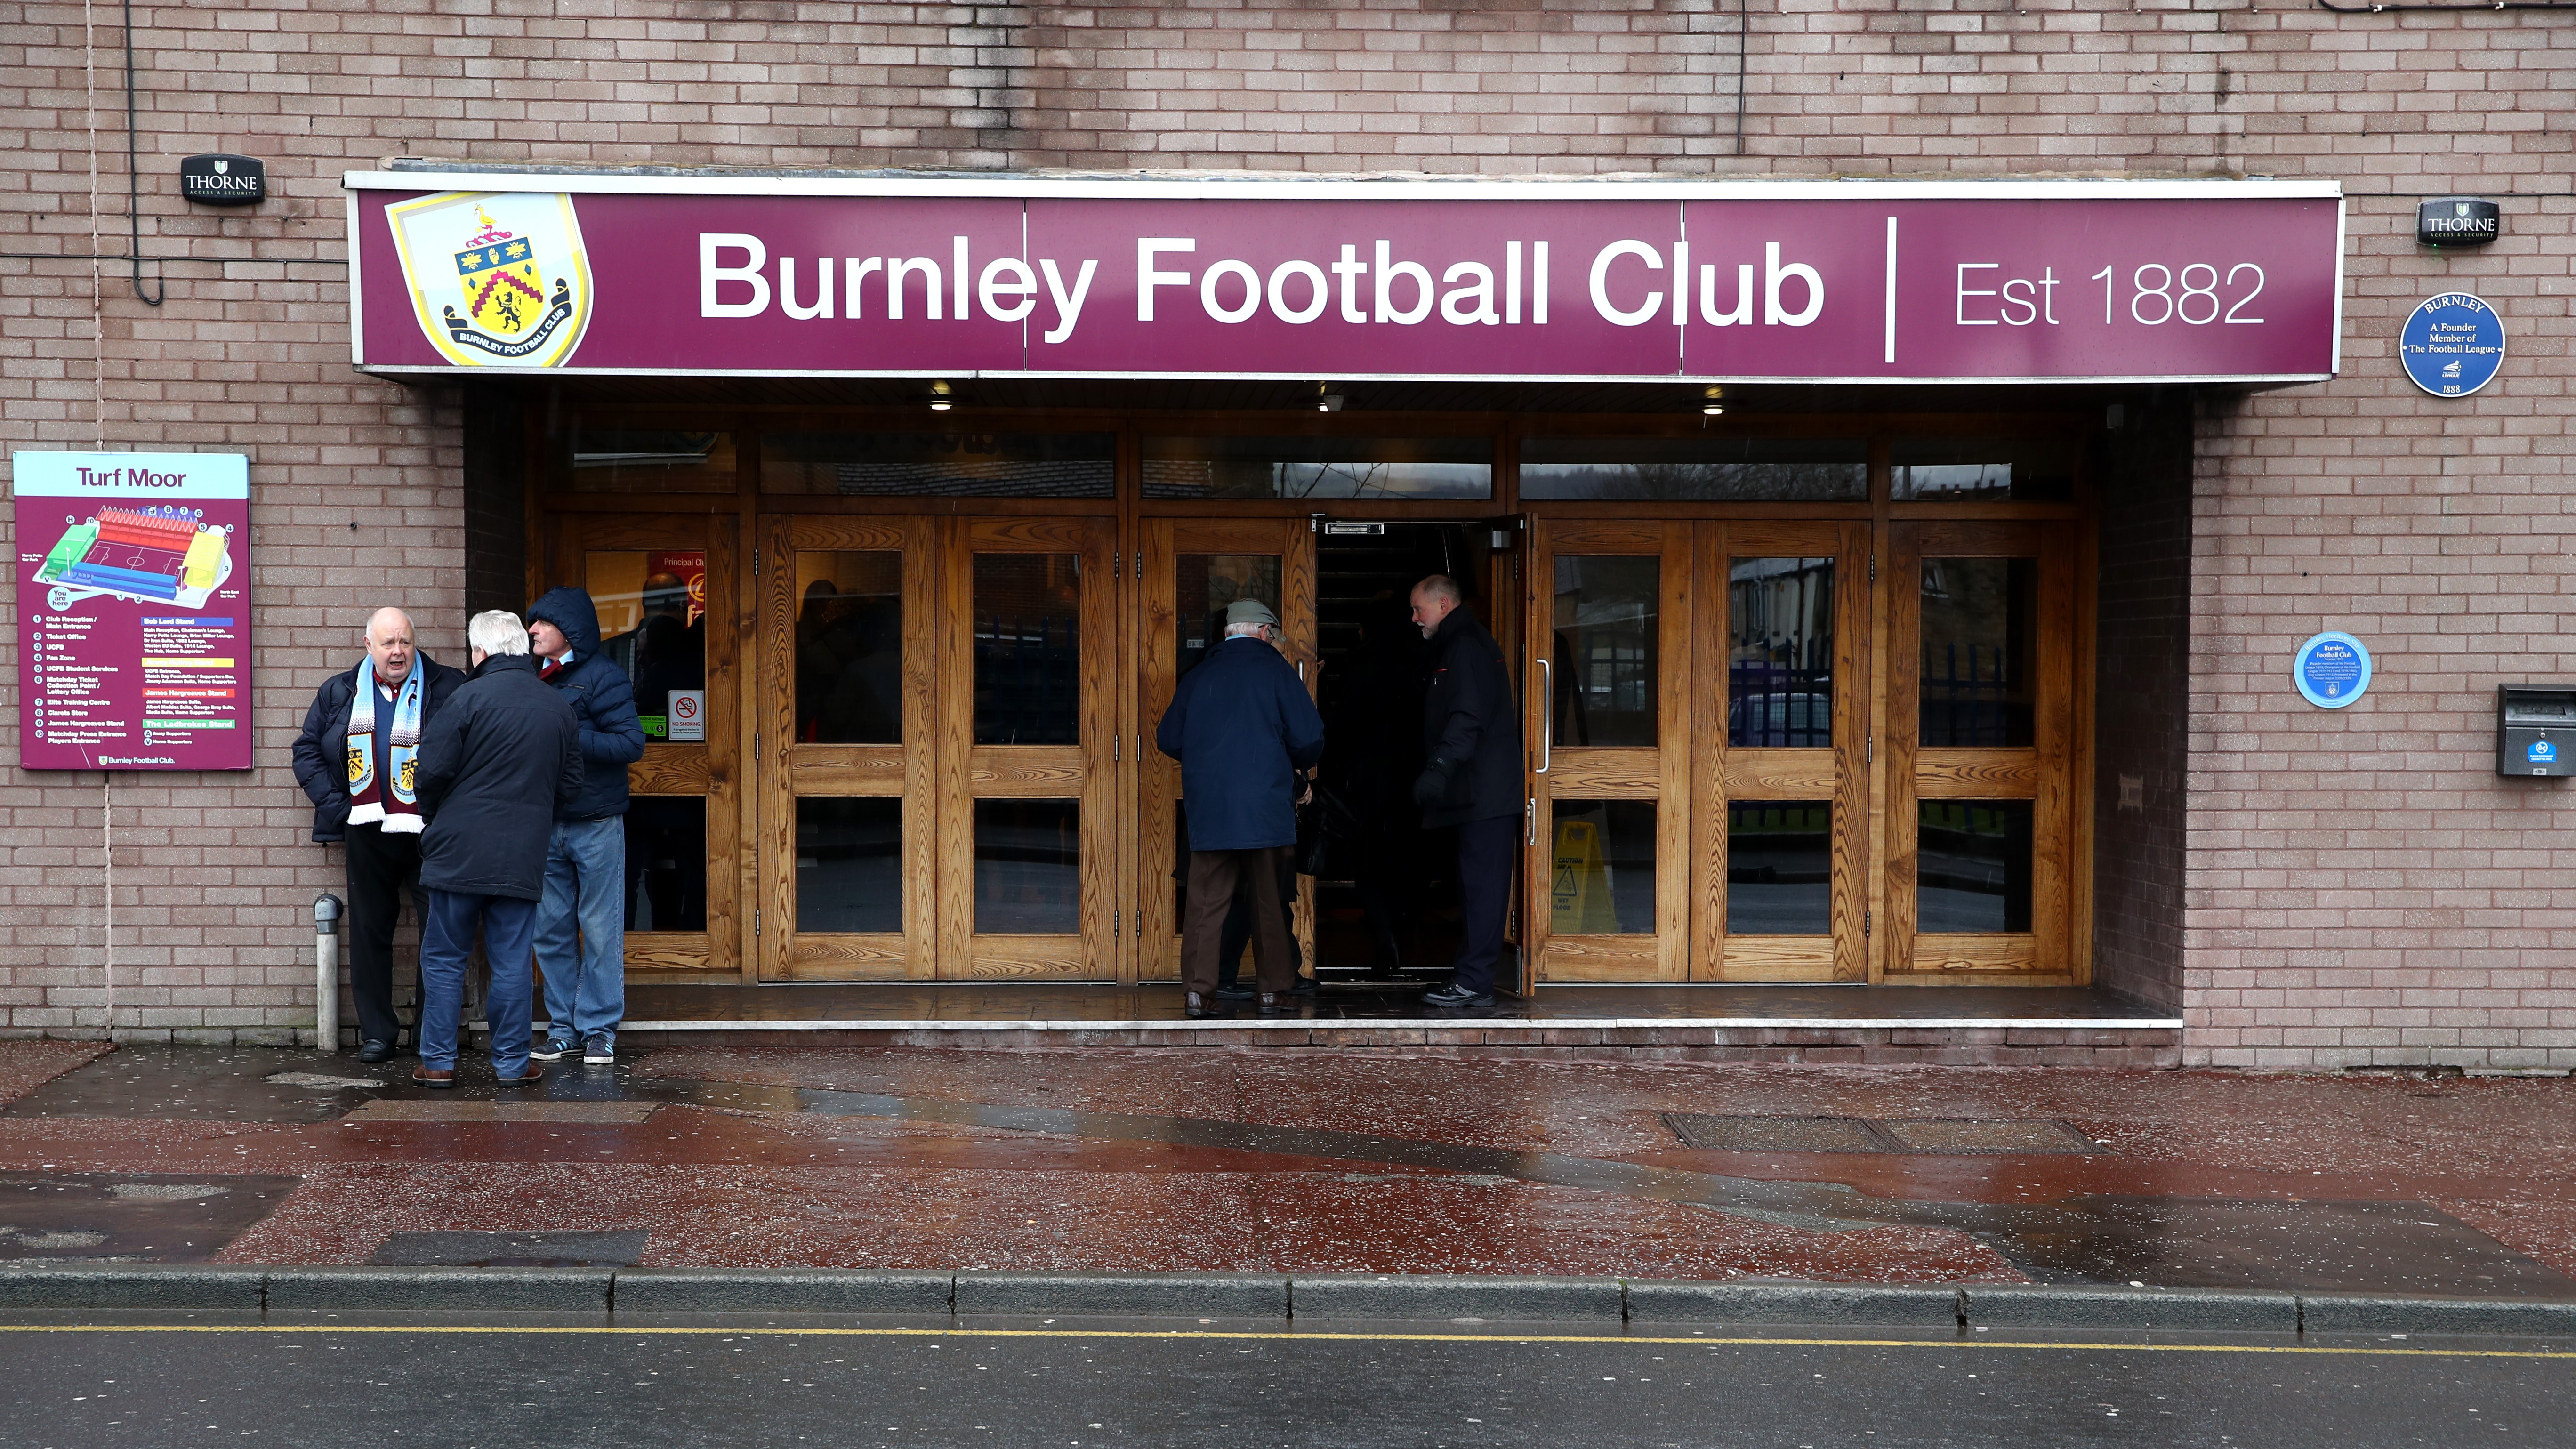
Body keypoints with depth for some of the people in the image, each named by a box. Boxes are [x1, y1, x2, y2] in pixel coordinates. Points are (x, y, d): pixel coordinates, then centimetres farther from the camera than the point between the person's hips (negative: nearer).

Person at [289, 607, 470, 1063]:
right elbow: (307, 751, 13)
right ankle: (377, 1033, 20)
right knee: (369, 935, 9)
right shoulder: (339, 692, 10)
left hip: (429, 836, -3)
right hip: (367, 836, 3)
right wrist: (334, 805, 0)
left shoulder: (447, 687, -2)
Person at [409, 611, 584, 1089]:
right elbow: (570, 784, 11)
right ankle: (512, 1063, 11)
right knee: (511, 962, 8)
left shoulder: (470, 697, -10)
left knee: (444, 959, 8)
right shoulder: (559, 706, 6)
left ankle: (438, 1062, 11)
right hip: (524, 855, 3)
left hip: (461, 851, -3)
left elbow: (433, 768, -9)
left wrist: (432, 815, 10)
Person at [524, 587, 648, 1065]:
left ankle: (599, 1029, 8)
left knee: (600, 930, 0)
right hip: (546, 822, 6)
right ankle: (564, 1028, 16)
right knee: (551, 929, 7)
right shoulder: (535, 678, 13)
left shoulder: (602, 677, -6)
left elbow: (631, 743, -14)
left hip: (595, 823, -6)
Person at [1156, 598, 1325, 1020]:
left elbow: (1168, 739, 11)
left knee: (1207, 900, 2)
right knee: (1270, 901, 6)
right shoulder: (1275, 670, 0)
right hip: (1266, 807, -3)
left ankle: (1198, 990, -5)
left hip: (1207, 808, 3)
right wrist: (1300, 764, 16)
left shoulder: (1198, 676, 10)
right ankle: (1274, 990, 10)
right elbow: (1309, 739, -5)